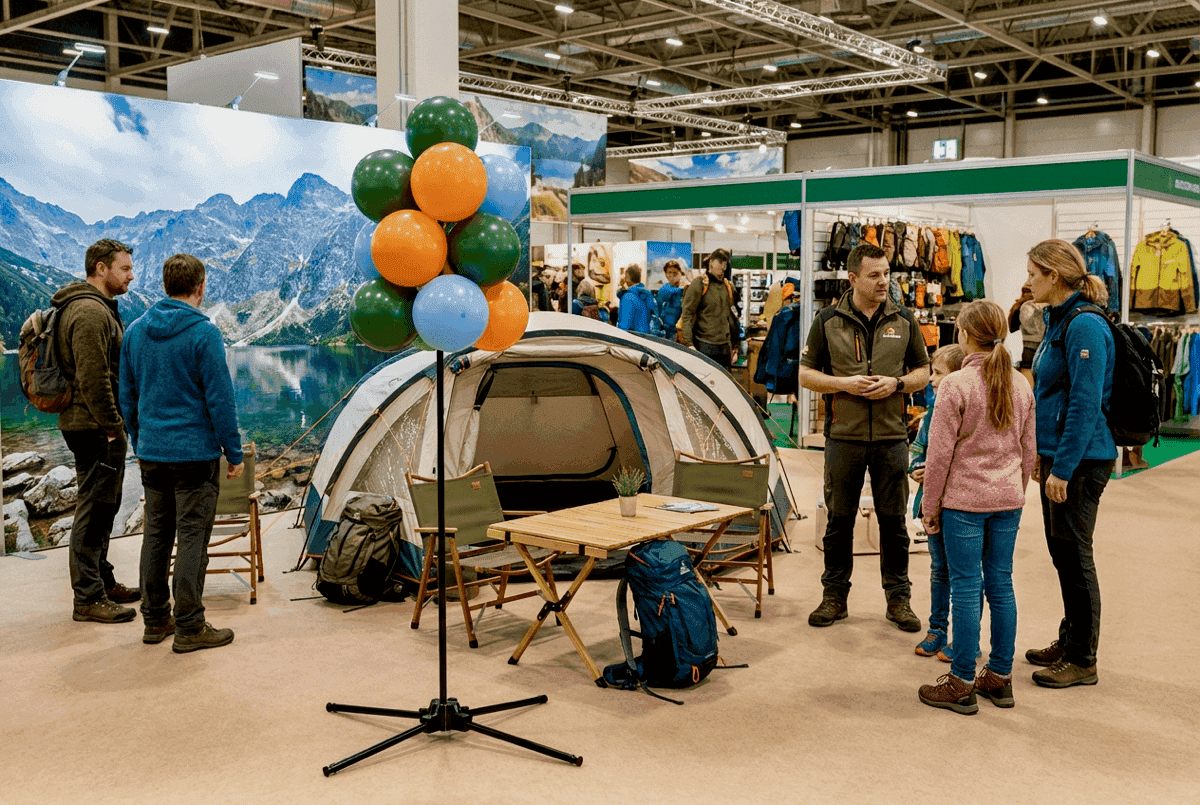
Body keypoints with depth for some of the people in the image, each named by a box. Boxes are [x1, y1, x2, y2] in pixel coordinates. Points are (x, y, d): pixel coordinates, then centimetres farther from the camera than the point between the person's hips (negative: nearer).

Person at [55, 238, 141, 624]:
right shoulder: (90, 312, -17)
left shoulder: (99, 308, 18)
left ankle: (103, 582, 29)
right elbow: (93, 378, -23)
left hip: (97, 427, 11)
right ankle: (88, 599, 2)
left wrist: (115, 423, 21)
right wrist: (113, 427, -20)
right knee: (95, 510, -5)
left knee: (102, 506, 18)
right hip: (95, 429, -11)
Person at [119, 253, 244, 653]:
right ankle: (189, 627, 3)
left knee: (156, 534, 14)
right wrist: (234, 453, -4)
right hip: (195, 453, -6)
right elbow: (220, 399, -12)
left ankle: (155, 620, 23)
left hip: (151, 453, 7)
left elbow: (127, 395, 14)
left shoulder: (136, 331, 8)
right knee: (192, 537, -1)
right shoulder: (203, 333, -13)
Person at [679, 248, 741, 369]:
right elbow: (687, 314, -9)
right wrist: (689, 344, -17)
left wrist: (734, 347, 19)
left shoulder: (728, 286, 16)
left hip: (724, 347, 6)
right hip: (704, 345, -6)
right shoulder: (699, 284, -4)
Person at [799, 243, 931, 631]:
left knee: (894, 520, 6)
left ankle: (898, 598, 18)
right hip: (844, 436, -1)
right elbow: (806, 374, 3)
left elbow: (922, 371, 12)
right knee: (839, 519, 7)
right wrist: (845, 384, -12)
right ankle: (834, 596, 19)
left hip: (892, 436, 1)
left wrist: (896, 383, -8)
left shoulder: (903, 320, 6)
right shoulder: (828, 320, 1)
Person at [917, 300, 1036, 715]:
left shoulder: (956, 384, -13)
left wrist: (930, 505, -3)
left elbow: (940, 452, -12)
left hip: (964, 499, -6)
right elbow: (1029, 450, 12)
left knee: (965, 587, 0)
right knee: (1001, 584, 12)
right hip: (1007, 499, 6)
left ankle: (962, 684, 8)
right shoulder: (1021, 385, 5)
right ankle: (1000, 677, 21)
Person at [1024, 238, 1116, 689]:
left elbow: (1085, 404, -22)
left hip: (1081, 460, -9)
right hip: (1058, 454, 9)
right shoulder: (1058, 321, 12)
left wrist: (1062, 467, -21)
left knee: (1074, 554, 0)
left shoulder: (1085, 326, -18)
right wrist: (1043, 455, 19)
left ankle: (1081, 660, 12)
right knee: (1062, 552, 17)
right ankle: (1069, 641, 31)